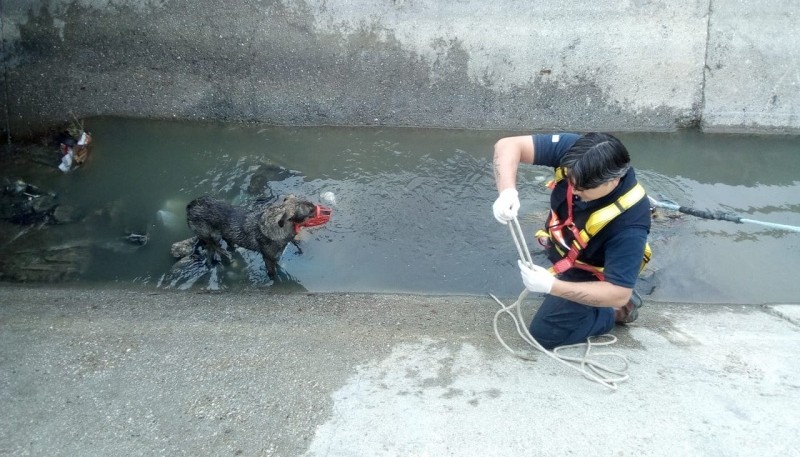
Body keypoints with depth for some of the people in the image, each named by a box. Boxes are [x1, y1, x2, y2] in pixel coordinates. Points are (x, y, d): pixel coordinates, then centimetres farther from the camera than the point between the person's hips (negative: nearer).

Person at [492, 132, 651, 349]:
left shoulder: (629, 220, -41)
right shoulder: (574, 150, -32)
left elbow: (618, 294, -36)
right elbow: (508, 145, -33)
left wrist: (552, 286, -45)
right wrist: (507, 191, -51)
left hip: (588, 273, -6)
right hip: (562, 249, 7)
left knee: (544, 333, 2)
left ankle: (616, 313, 13)